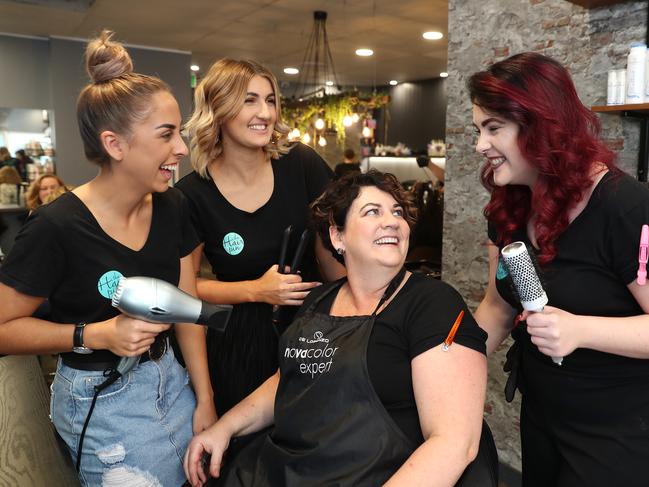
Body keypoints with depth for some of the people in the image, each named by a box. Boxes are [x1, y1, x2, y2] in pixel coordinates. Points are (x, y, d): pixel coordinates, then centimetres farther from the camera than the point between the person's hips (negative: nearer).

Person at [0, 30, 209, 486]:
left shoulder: (173, 207, -5)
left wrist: (205, 401, 0)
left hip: (171, 380, 6)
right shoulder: (56, 226, -22)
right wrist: (96, 335, -25)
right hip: (101, 401, -5)